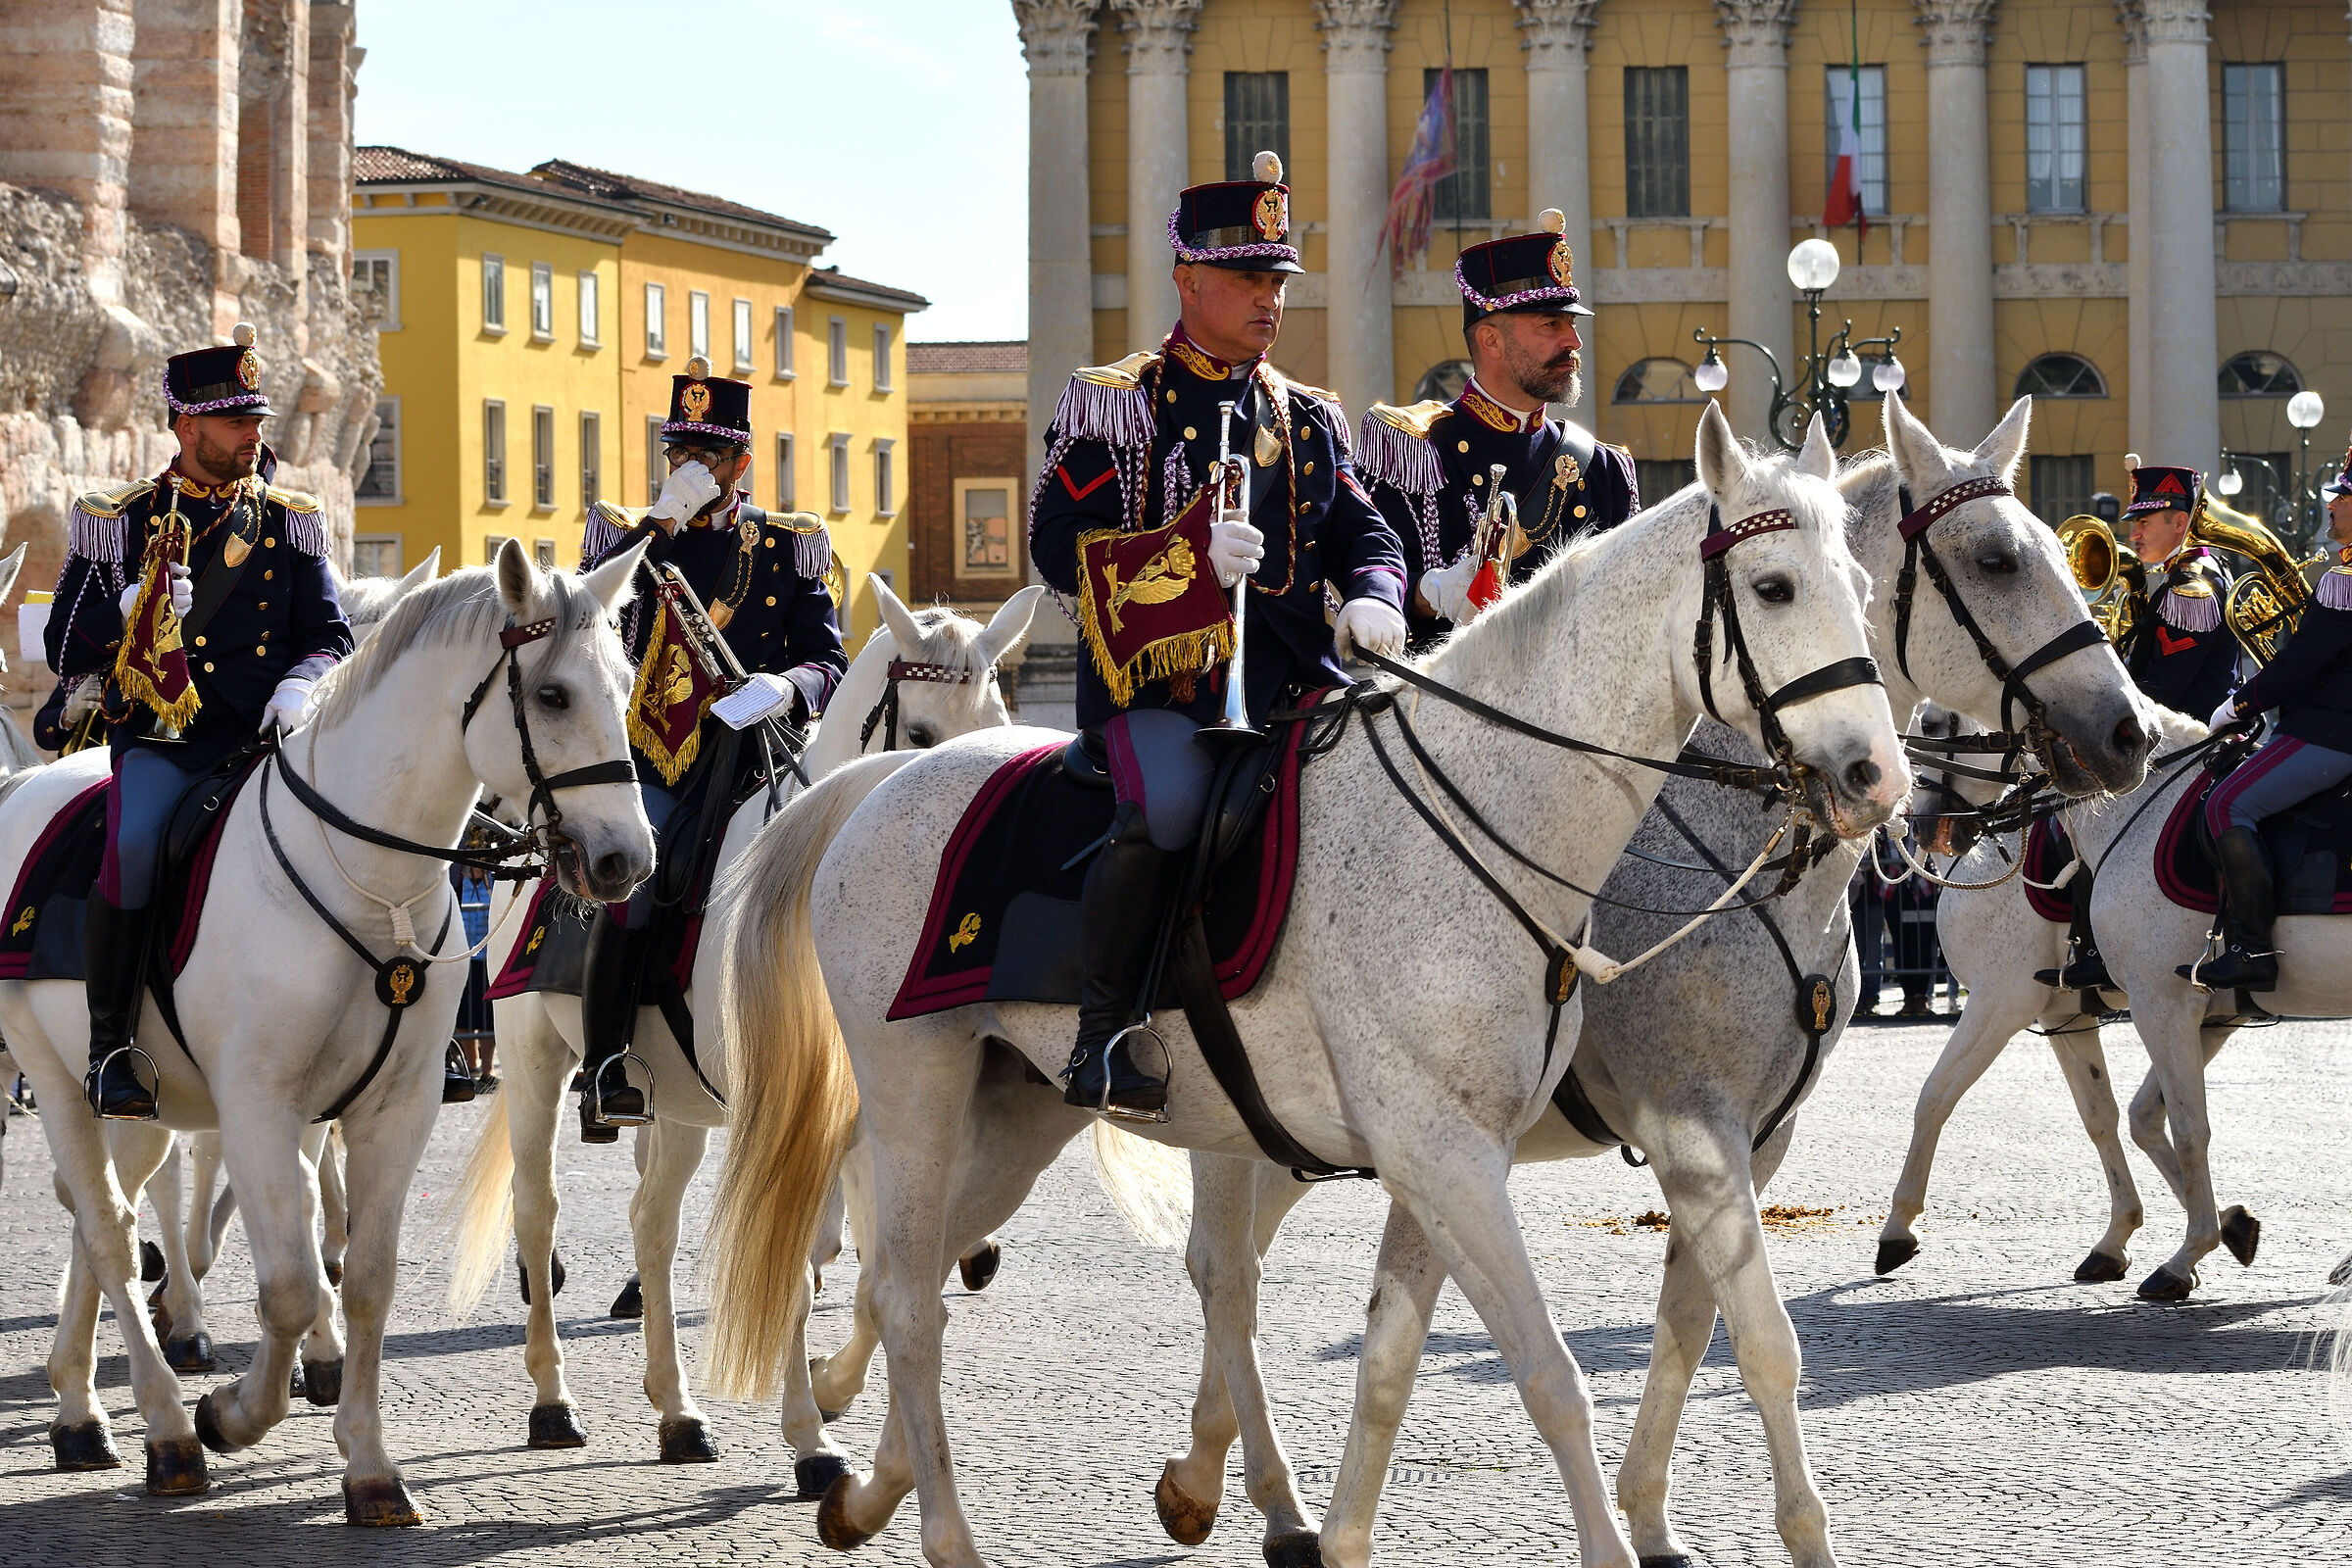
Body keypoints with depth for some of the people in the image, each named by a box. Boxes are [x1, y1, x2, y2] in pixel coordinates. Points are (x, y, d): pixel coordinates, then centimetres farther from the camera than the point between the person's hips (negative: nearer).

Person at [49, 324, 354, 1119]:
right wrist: (131, 610, -14)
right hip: (164, 739, -3)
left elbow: (330, 635, 12)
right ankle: (110, 1044, -21)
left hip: (271, 736, 3)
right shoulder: (120, 521, 7)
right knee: (136, 842, -33)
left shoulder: (291, 523, 14)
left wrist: (301, 683, -11)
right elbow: (65, 648, 6)